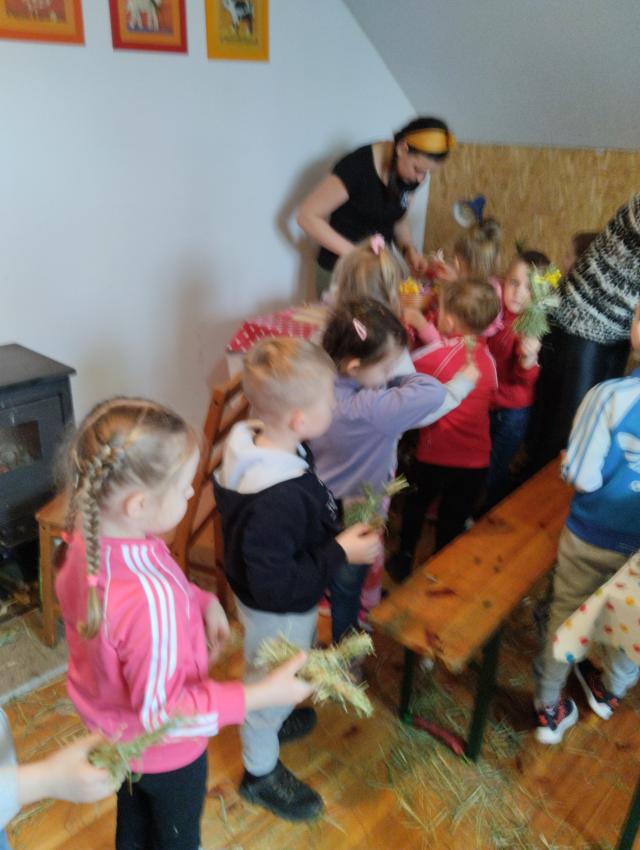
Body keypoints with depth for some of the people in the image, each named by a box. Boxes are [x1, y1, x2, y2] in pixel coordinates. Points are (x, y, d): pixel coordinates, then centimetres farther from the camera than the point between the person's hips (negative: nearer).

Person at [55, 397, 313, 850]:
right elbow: (163, 713, -33)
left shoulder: (89, 537, -21)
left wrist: (202, 601, -11)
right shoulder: (152, 599, -46)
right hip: (163, 749, -6)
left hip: (111, 724, 6)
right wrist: (265, 694, -32)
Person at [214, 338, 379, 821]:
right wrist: (340, 553, -29)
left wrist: (335, 524, -2)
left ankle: (270, 722, 64)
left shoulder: (257, 443, -14)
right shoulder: (278, 499, -42)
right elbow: (275, 586, -34)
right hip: (279, 614, -8)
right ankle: (261, 774, 48)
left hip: (286, 604, 8)